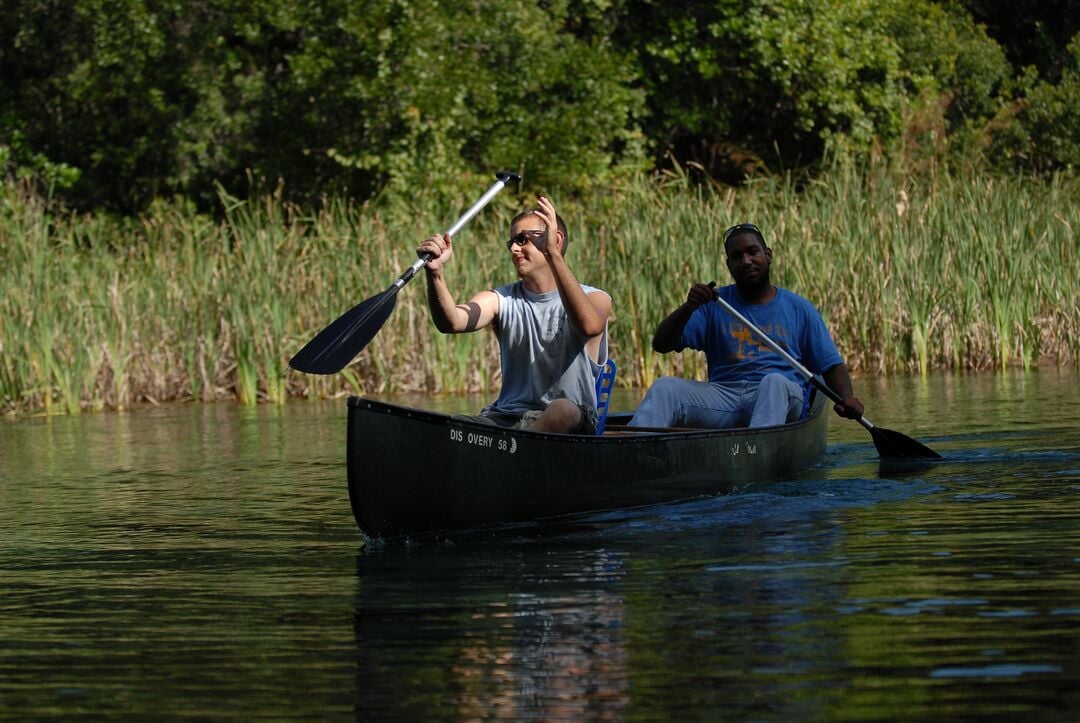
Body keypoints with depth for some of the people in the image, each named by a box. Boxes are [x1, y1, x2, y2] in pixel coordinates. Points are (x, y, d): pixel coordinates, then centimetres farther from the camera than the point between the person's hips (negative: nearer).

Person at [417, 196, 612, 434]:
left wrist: (554, 255, -31)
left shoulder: (595, 299, 1)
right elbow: (451, 322, -9)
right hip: (505, 417, 3)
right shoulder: (501, 301, 11)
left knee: (563, 409, -39)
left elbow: (589, 326, -25)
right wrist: (436, 272, -29)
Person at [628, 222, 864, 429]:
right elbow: (661, 345, 8)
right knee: (665, 387, -24)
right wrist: (689, 307, -10)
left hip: (780, 400, -2)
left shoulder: (800, 309, 16)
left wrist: (847, 398, -9)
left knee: (774, 381, -37)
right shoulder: (714, 305, 17)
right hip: (722, 396, 2)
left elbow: (832, 366, 14)